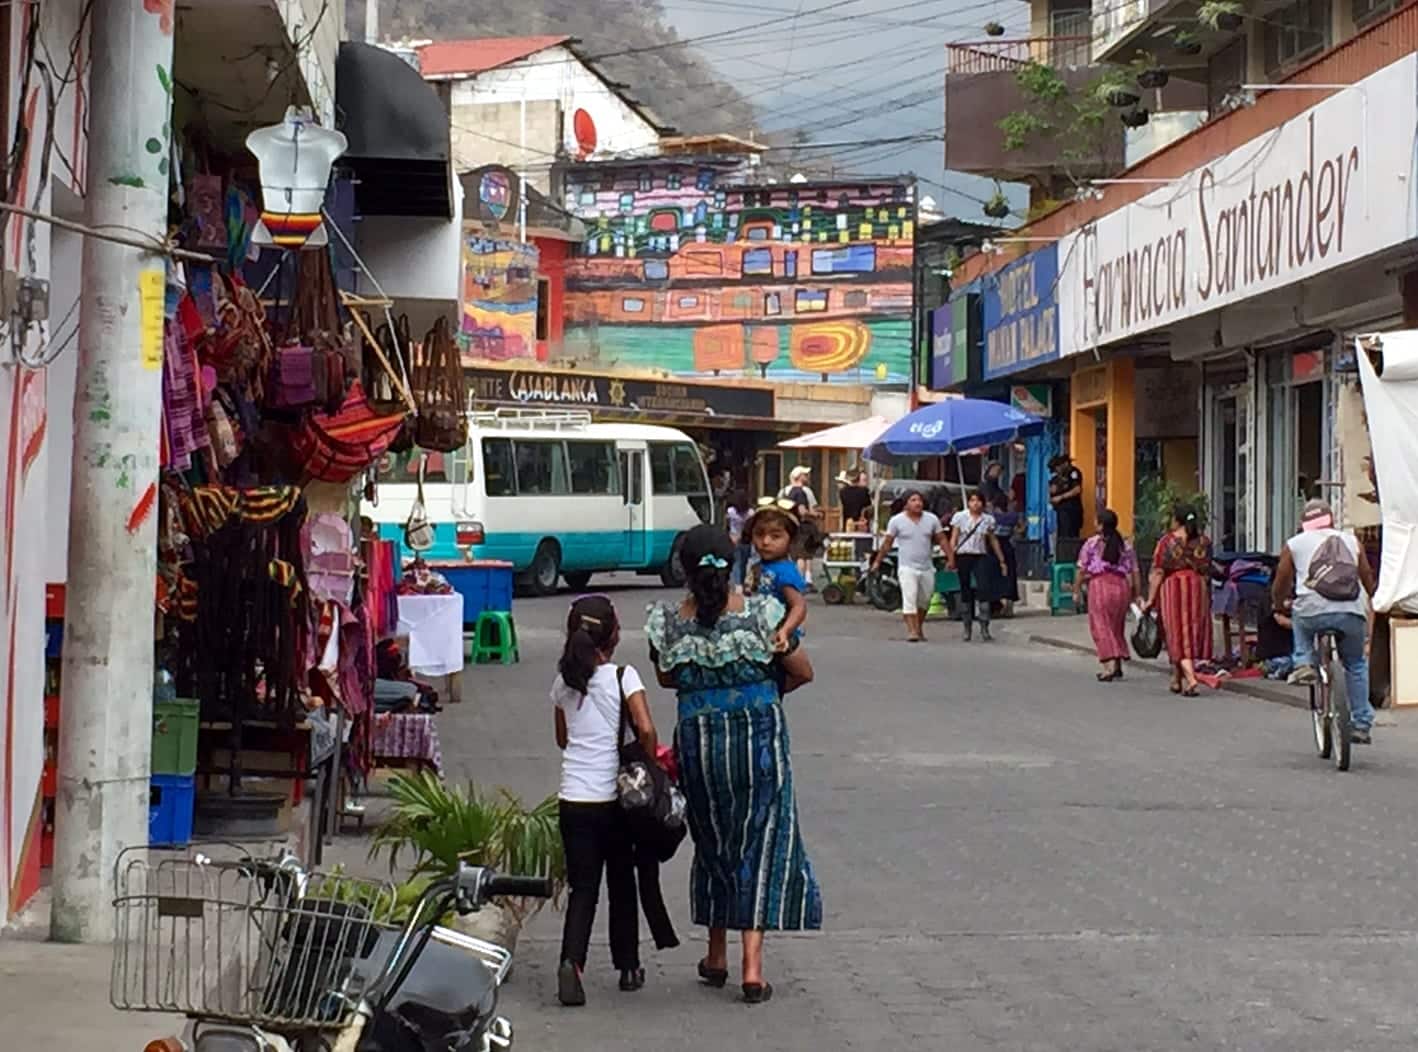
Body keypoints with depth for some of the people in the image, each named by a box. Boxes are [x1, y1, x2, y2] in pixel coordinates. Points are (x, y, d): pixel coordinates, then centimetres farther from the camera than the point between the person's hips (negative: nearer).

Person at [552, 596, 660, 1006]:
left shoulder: (564, 682, 6)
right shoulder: (623, 677, -8)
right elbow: (645, 728, -18)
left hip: (573, 799, 2)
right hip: (613, 798, -2)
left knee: (582, 887, 3)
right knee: (622, 882, 15)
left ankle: (572, 961, -19)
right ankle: (628, 967, 25)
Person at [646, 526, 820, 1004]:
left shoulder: (667, 622, -7)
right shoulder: (762, 612, -11)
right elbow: (803, 673, -1)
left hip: (698, 738, 2)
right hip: (759, 733, -2)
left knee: (713, 840, 18)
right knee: (762, 841, 5)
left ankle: (717, 956, 28)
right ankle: (752, 965, -4)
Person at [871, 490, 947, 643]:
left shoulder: (932, 519, 3)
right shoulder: (897, 521, -4)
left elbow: (942, 540, 6)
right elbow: (887, 543, 1)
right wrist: (878, 561, 1)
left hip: (927, 567, 4)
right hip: (907, 567, -4)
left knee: (924, 601, 15)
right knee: (909, 600, -15)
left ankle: (919, 627, 32)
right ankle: (912, 631, -17)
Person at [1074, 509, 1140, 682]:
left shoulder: (1091, 543, 1)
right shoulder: (1125, 545, 11)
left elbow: (1081, 570, -2)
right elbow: (1134, 572, 8)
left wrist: (1076, 591, 6)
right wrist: (1137, 595, 12)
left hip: (1099, 584, -4)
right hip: (1121, 585, 4)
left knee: (1101, 627, -1)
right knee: (1117, 627, 16)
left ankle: (1109, 666, -12)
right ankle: (1117, 665, 20)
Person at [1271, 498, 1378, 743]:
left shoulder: (1294, 544, 16)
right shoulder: (1352, 541, 22)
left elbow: (1279, 587, 22)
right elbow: (1369, 582, 30)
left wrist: (1281, 604, 44)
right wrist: (1372, 606, 49)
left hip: (1312, 613, -1)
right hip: (1352, 614, 1)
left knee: (1299, 617, 35)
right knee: (1356, 664, 22)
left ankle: (1303, 663, 15)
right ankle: (1361, 725, 18)